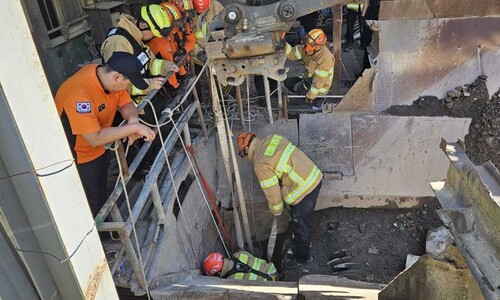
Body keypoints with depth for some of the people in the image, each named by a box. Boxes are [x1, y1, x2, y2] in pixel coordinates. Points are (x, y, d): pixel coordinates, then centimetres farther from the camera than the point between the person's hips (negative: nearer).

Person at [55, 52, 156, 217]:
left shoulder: (108, 76, -14)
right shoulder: (79, 94, -37)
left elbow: (126, 104, -7)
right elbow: (95, 139, -37)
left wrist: (133, 119, -29)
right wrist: (134, 127, -36)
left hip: (99, 150, 8)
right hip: (77, 157, -8)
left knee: (102, 195, 27)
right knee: (92, 207, 8)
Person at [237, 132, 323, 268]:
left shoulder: (260, 163, -17)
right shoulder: (273, 138, 5)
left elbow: (272, 191, -11)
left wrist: (276, 211, 7)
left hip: (303, 188, -9)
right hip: (314, 175, 9)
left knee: (300, 223, 13)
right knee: (303, 218, 30)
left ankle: (302, 257, 34)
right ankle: (303, 241, 53)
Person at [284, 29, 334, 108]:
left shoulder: (325, 59, -36)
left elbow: (319, 81, -28)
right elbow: (292, 54, -18)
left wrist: (311, 95, -18)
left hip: (320, 87, -8)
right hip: (309, 79, 8)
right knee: (287, 82, 6)